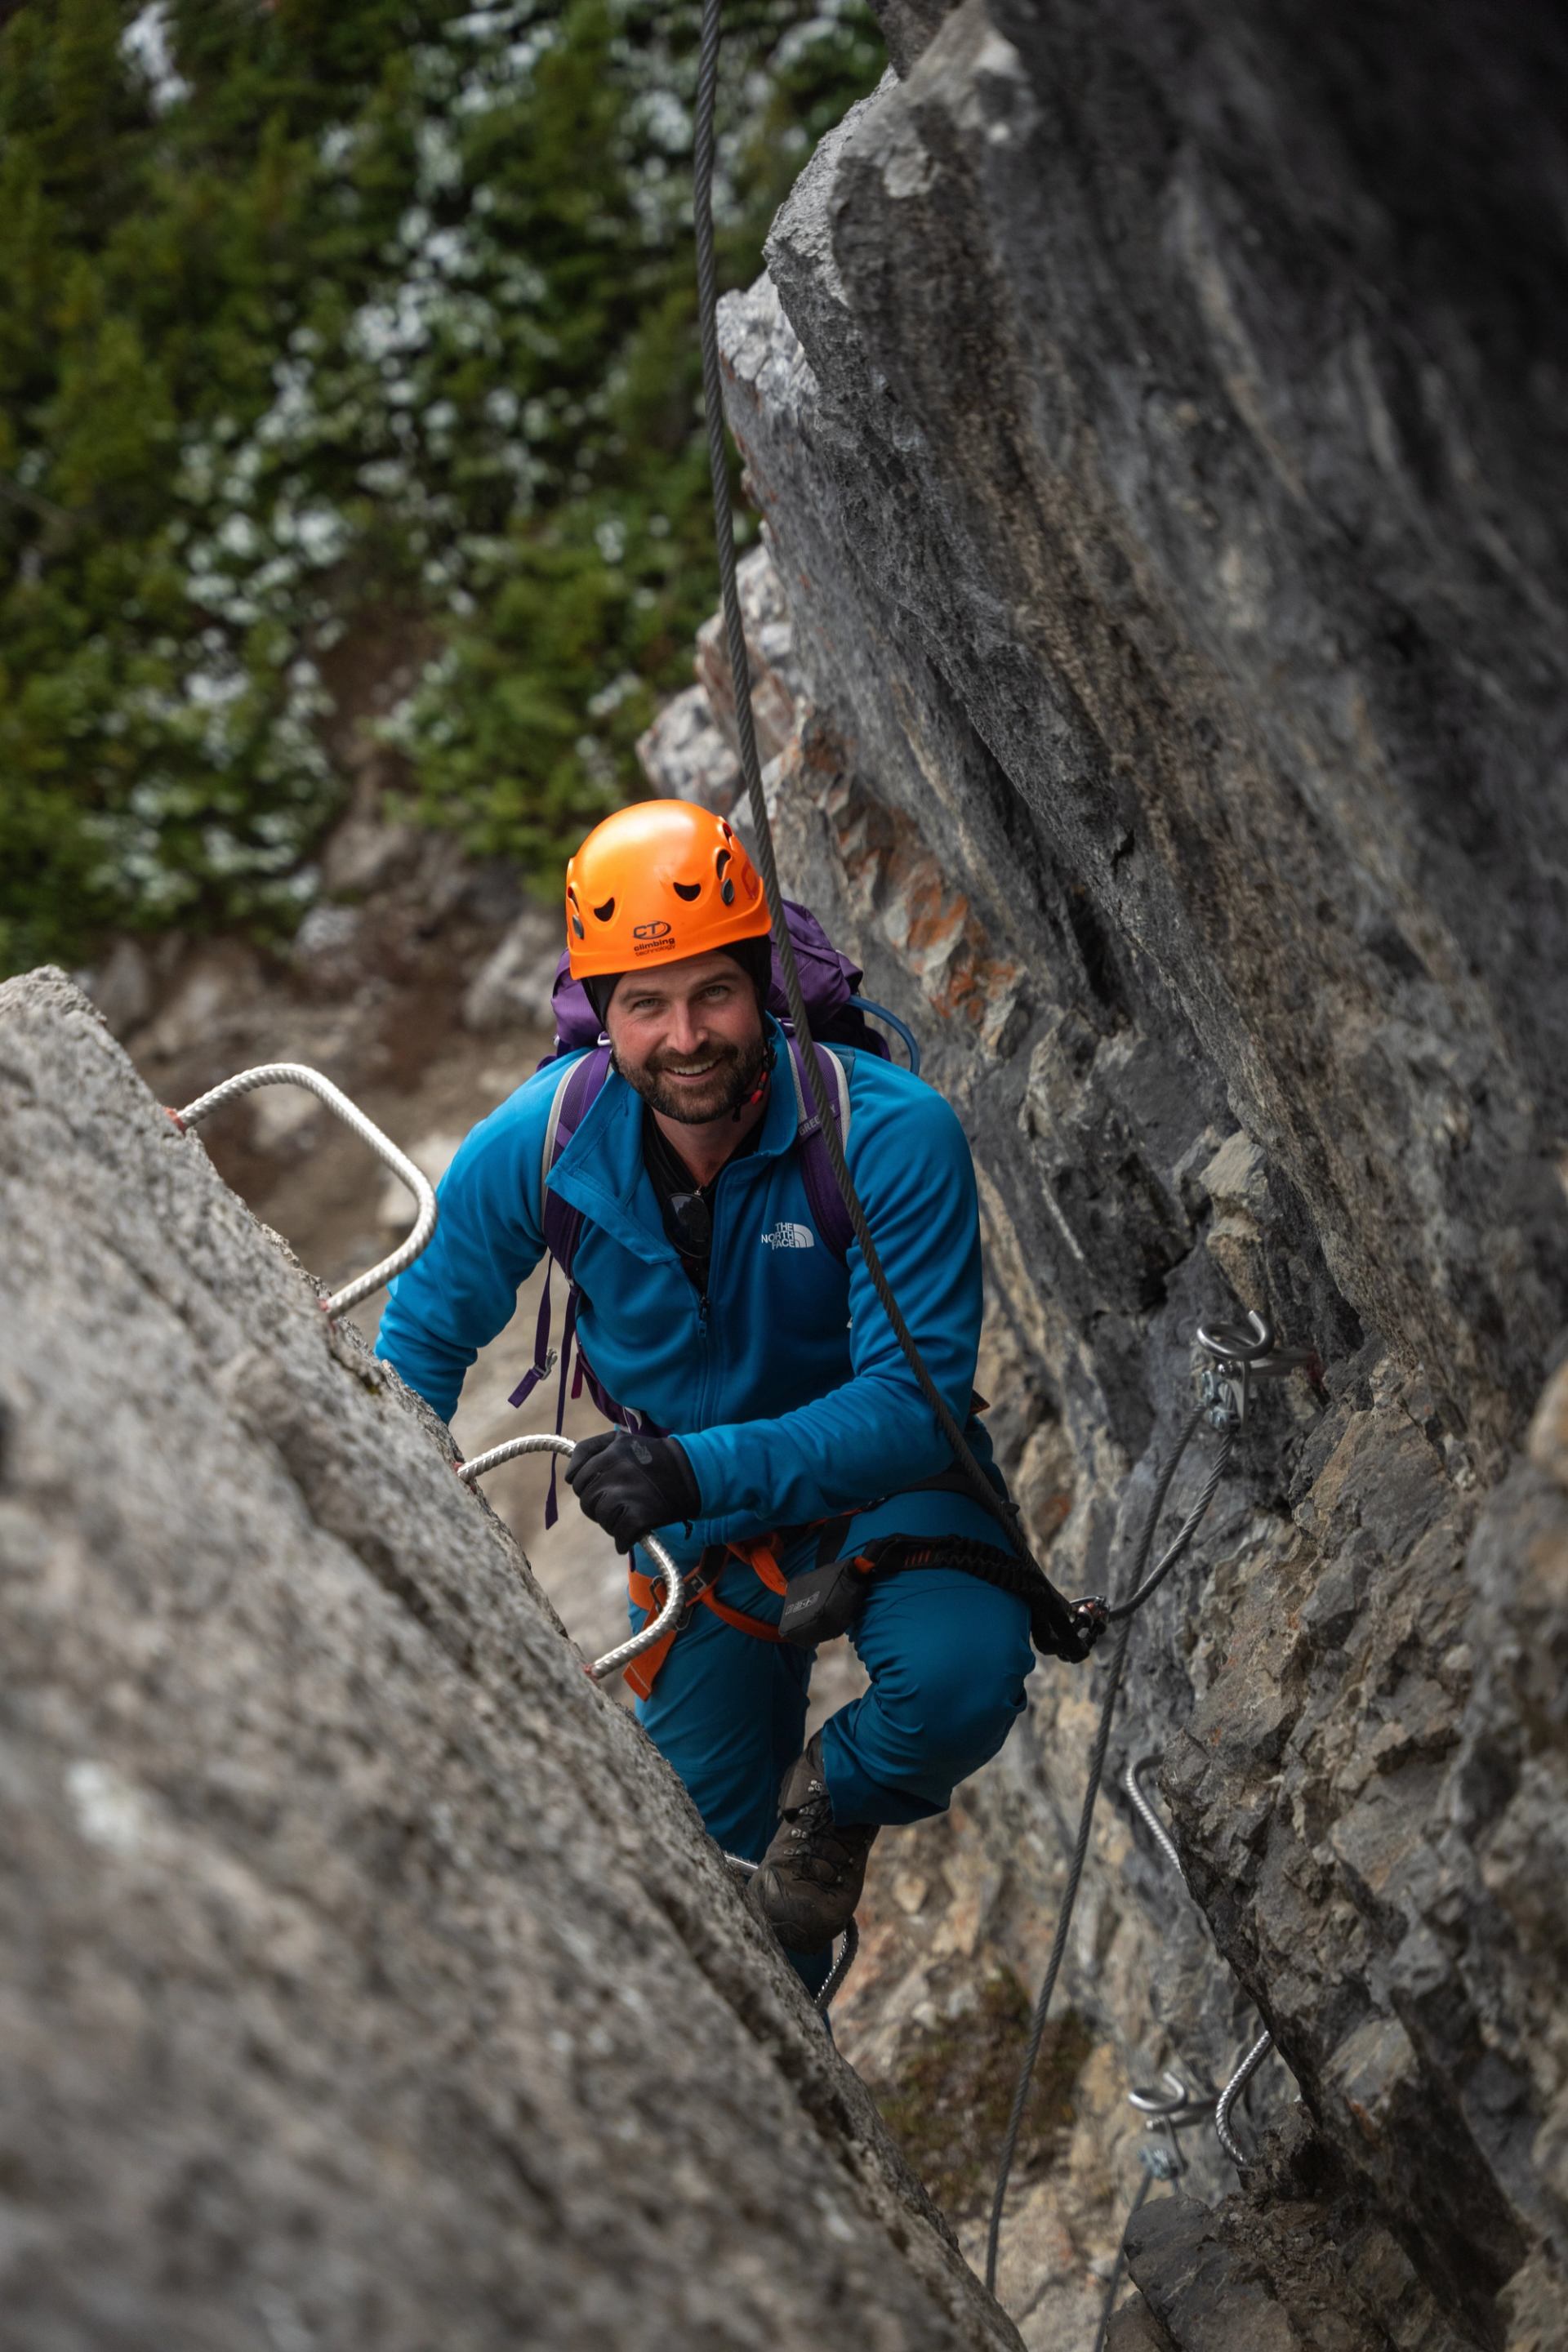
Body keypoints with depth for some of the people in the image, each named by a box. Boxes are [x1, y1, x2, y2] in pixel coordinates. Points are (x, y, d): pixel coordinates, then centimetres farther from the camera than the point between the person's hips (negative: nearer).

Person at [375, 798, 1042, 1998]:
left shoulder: (893, 1135, -31)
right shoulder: (538, 1143, -21)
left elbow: (915, 1402, -34)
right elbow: (428, 1331, -3)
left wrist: (704, 1468, -48)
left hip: (886, 1483, -3)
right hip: (697, 1515, 3)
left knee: (958, 1680, -35)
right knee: (717, 1852, 14)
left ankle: (840, 1799, 0)